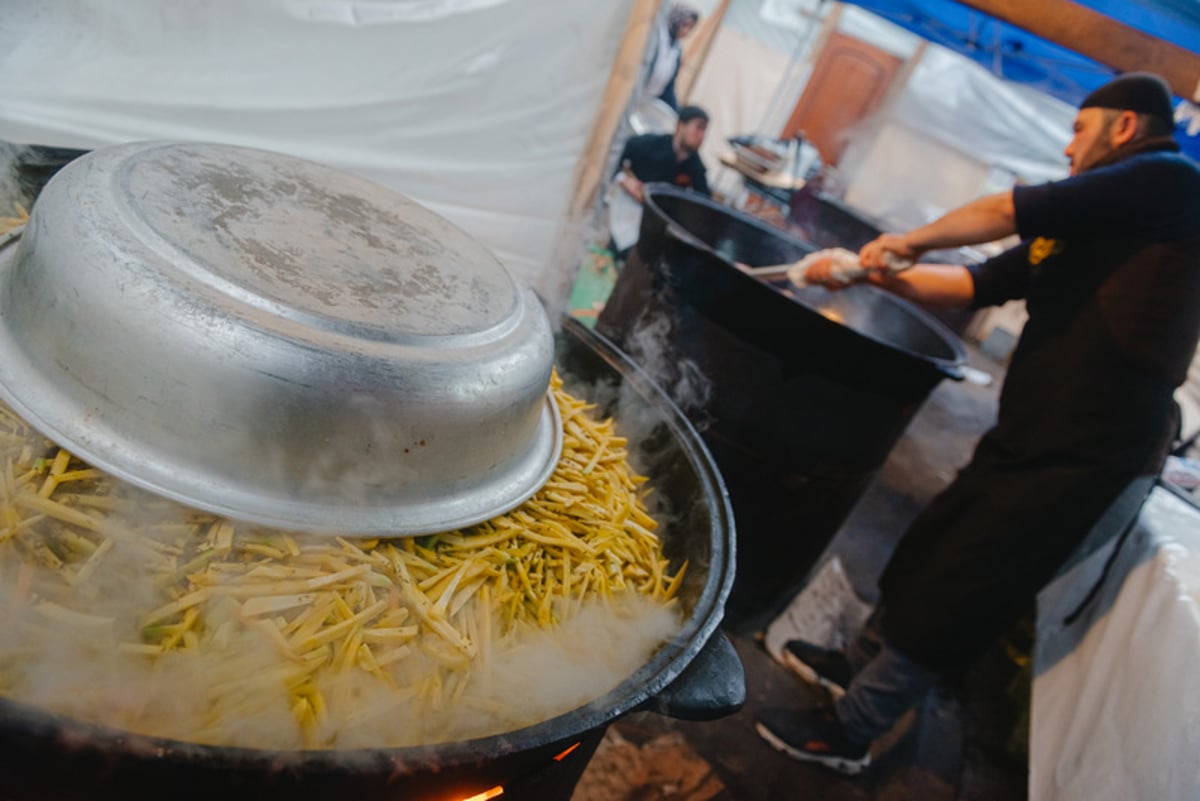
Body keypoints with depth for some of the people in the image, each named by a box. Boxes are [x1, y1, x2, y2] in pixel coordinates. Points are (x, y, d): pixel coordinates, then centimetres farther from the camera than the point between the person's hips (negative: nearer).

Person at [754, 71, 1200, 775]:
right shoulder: (1077, 234, 13)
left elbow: (1005, 211, -14)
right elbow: (970, 285, 15)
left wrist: (913, 239, -1)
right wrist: (880, 273, 7)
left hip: (1081, 453, -8)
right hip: (1028, 436, 8)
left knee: (950, 594, -1)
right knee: (927, 555, 19)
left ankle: (848, 733, 15)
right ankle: (862, 664, 40)